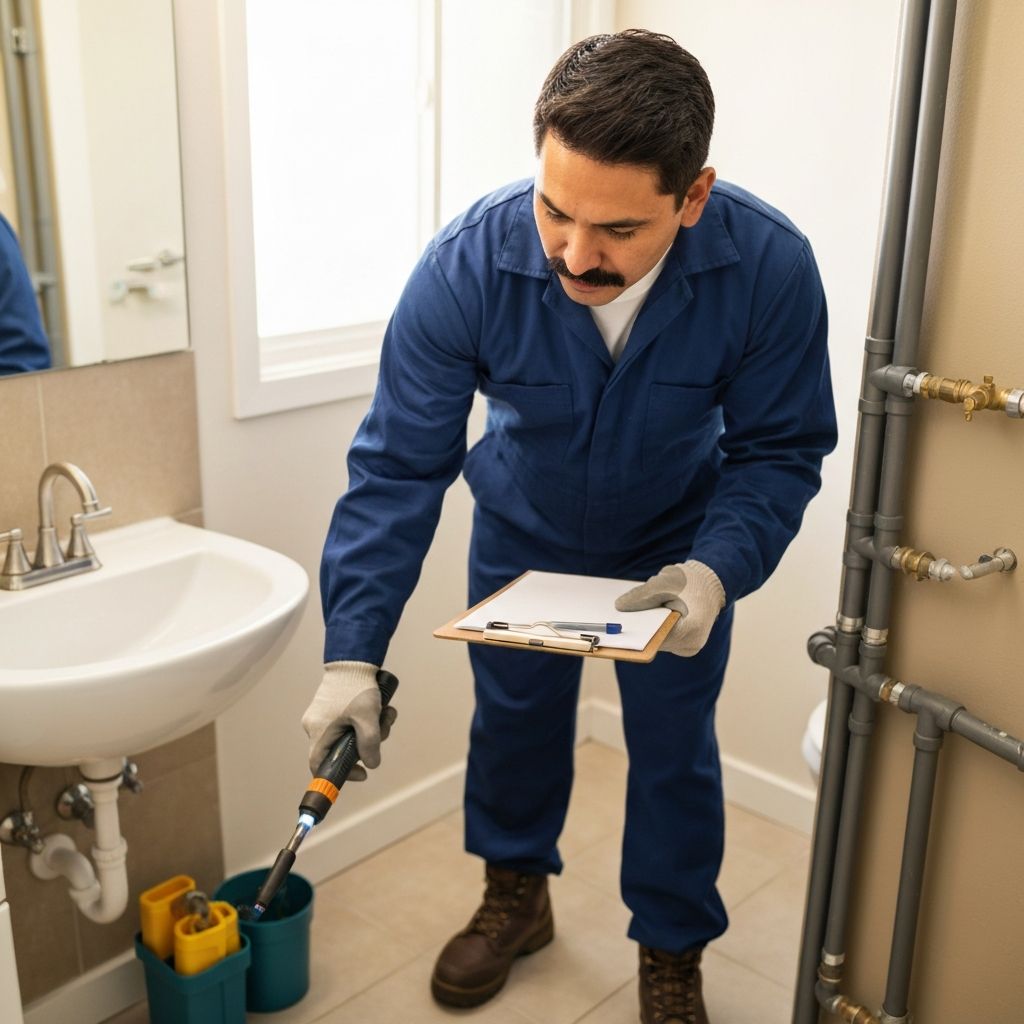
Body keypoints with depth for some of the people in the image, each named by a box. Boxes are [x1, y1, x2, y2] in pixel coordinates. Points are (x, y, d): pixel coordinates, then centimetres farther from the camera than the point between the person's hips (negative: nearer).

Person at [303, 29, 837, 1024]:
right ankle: (516, 895, 45)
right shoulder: (466, 264, -32)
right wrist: (352, 652, -31)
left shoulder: (770, 267, -32)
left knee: (674, 752, 10)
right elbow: (398, 466, -27)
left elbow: (781, 448, -19)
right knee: (513, 720, 16)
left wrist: (715, 570, -38)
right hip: (522, 532, 1)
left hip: (678, 541, 0)